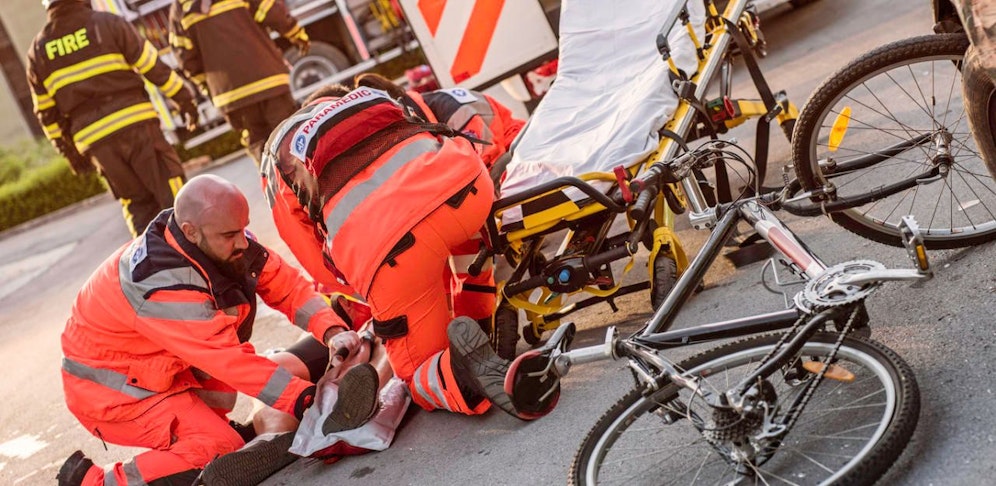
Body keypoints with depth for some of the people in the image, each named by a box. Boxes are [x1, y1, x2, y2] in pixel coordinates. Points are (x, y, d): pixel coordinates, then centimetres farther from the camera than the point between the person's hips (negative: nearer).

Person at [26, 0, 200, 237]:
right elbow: (154, 66, -1)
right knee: (173, 192, 0)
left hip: (94, 141, 4)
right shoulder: (109, 24, 0)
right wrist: (185, 99, 7)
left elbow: (46, 111, 13)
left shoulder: (38, 50, 11)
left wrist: (69, 150, 21)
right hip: (135, 123, -3)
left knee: (138, 203, 13)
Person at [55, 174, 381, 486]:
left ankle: (206, 421, 6)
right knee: (218, 451, -19)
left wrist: (332, 331, -24)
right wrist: (310, 402, -35)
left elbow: (287, 286, -8)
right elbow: (233, 363, -34)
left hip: (165, 366, 9)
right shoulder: (162, 284, -33)